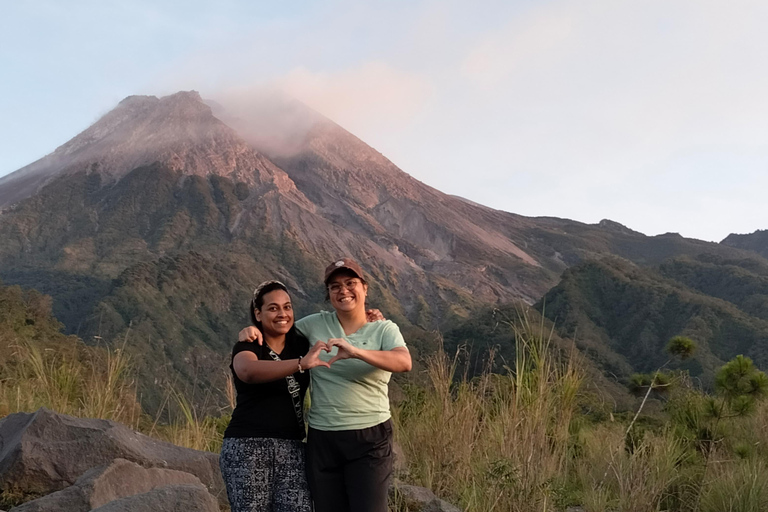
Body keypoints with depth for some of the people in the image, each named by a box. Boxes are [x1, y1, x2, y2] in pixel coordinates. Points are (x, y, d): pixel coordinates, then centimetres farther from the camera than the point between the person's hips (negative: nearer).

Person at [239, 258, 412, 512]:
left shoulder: (384, 329, -2)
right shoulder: (316, 324, 7)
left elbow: (404, 362, -21)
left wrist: (356, 352, -35)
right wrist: (254, 329, -2)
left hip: (369, 437, -3)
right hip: (322, 439, 3)